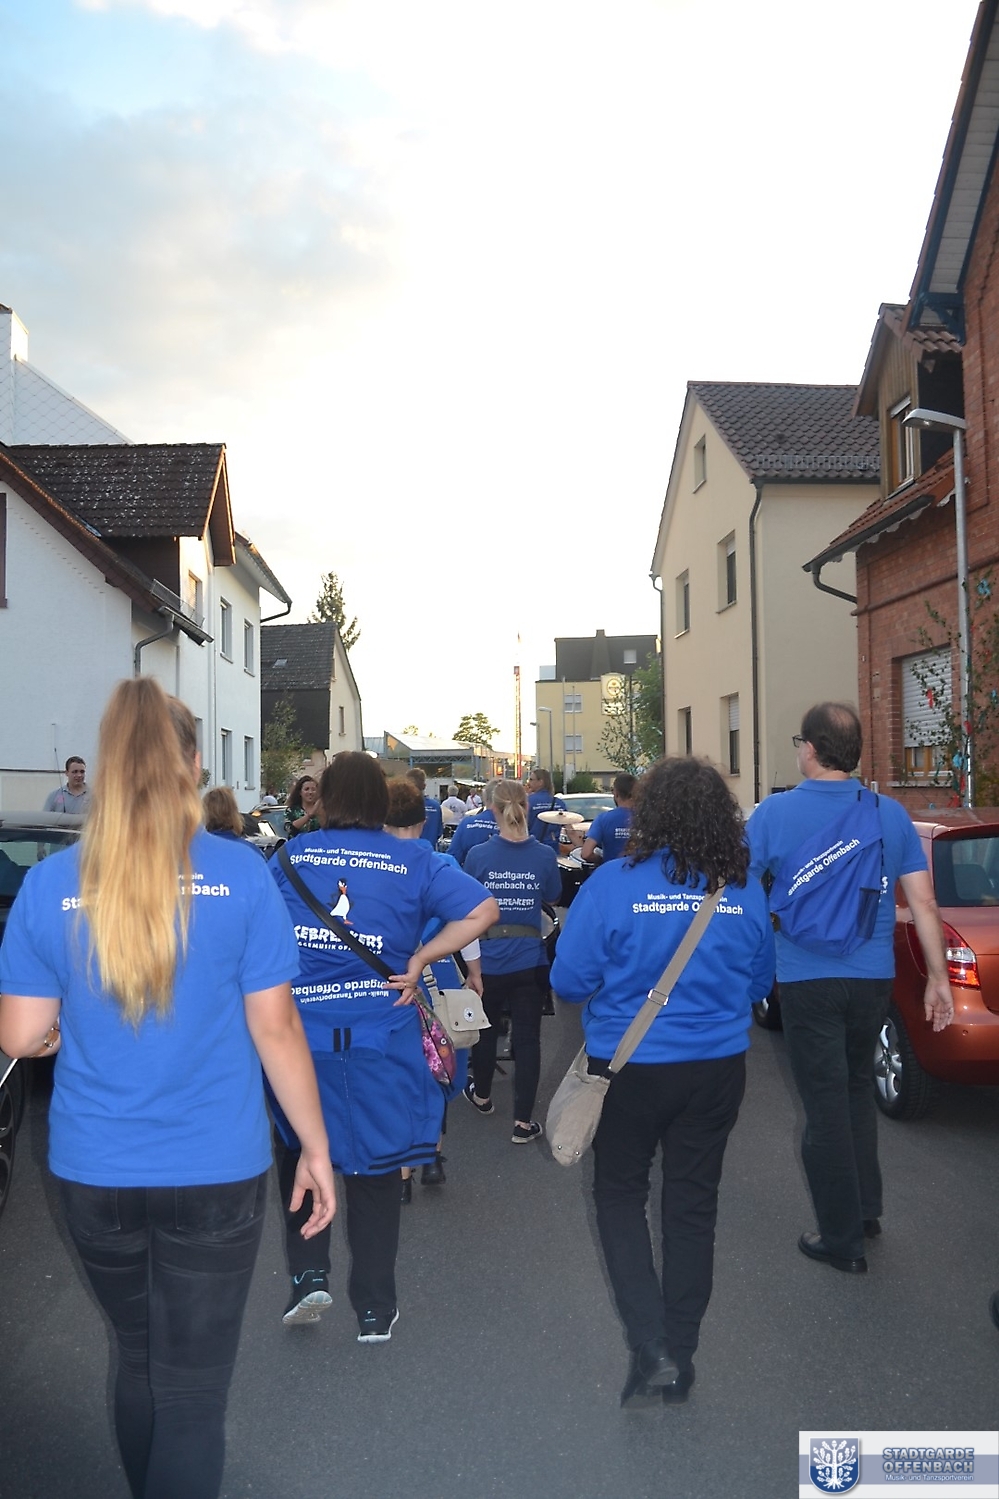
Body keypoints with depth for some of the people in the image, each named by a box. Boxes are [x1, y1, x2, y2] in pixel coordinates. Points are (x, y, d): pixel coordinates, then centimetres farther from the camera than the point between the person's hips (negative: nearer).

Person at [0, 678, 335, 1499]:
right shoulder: (240, 874, -11)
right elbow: (274, 1028, -9)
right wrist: (317, 1148, 1)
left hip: (95, 1173, 3)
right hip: (215, 1171, -3)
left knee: (140, 1362, 25)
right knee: (194, 1390, 10)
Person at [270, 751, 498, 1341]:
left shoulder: (290, 857, -1)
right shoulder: (414, 860, -4)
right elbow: (484, 909, -13)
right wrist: (419, 959, -8)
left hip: (301, 1036, 1)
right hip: (382, 1041, 0)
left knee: (301, 1156, 24)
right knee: (375, 1170, 13)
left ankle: (309, 1274, 16)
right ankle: (375, 1309, 23)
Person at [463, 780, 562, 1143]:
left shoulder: (478, 856, -12)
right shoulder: (544, 856, -9)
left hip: (488, 959, 0)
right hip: (530, 960, 0)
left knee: (485, 1030, 21)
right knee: (527, 1037, 7)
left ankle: (482, 1096, 42)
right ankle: (523, 1121, 9)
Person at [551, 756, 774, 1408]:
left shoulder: (614, 883, -17)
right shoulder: (745, 889, -6)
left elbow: (569, 982, -11)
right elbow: (760, 984, 7)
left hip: (630, 1069, -3)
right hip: (718, 1069, 3)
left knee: (620, 1196, 17)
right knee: (694, 1207, 17)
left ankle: (652, 1348, 9)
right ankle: (680, 1360, 30)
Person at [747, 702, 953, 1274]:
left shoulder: (776, 813, -11)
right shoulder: (892, 814, -1)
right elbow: (923, 902, 0)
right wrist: (938, 977, 8)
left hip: (808, 981, -3)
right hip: (874, 979, 4)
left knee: (826, 1107, 6)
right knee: (858, 1089, 23)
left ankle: (843, 1239, 16)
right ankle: (866, 1209, 33)